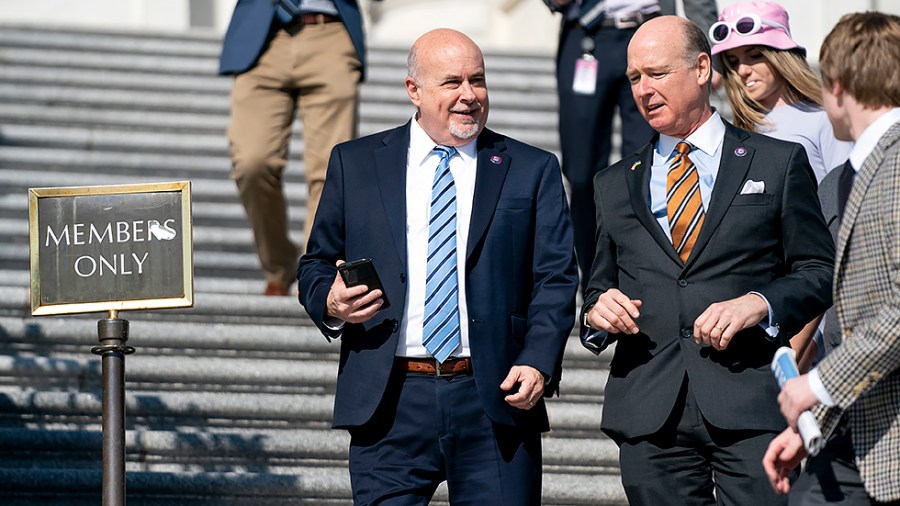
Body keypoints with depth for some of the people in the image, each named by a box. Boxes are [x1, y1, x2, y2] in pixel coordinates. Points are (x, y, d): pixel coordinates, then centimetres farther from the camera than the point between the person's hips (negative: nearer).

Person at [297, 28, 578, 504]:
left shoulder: (532, 170, 9)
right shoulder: (354, 164, 11)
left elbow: (555, 279, 4)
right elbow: (315, 265, 15)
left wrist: (538, 363, -10)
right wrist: (331, 301, -8)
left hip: (494, 398, 0)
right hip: (388, 403, 0)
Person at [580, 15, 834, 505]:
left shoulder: (779, 163, 9)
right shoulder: (614, 185, 20)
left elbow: (820, 273, 5)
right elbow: (600, 287, 22)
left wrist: (758, 304, -14)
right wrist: (597, 312, -2)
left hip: (753, 407, -3)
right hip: (649, 414, 3)